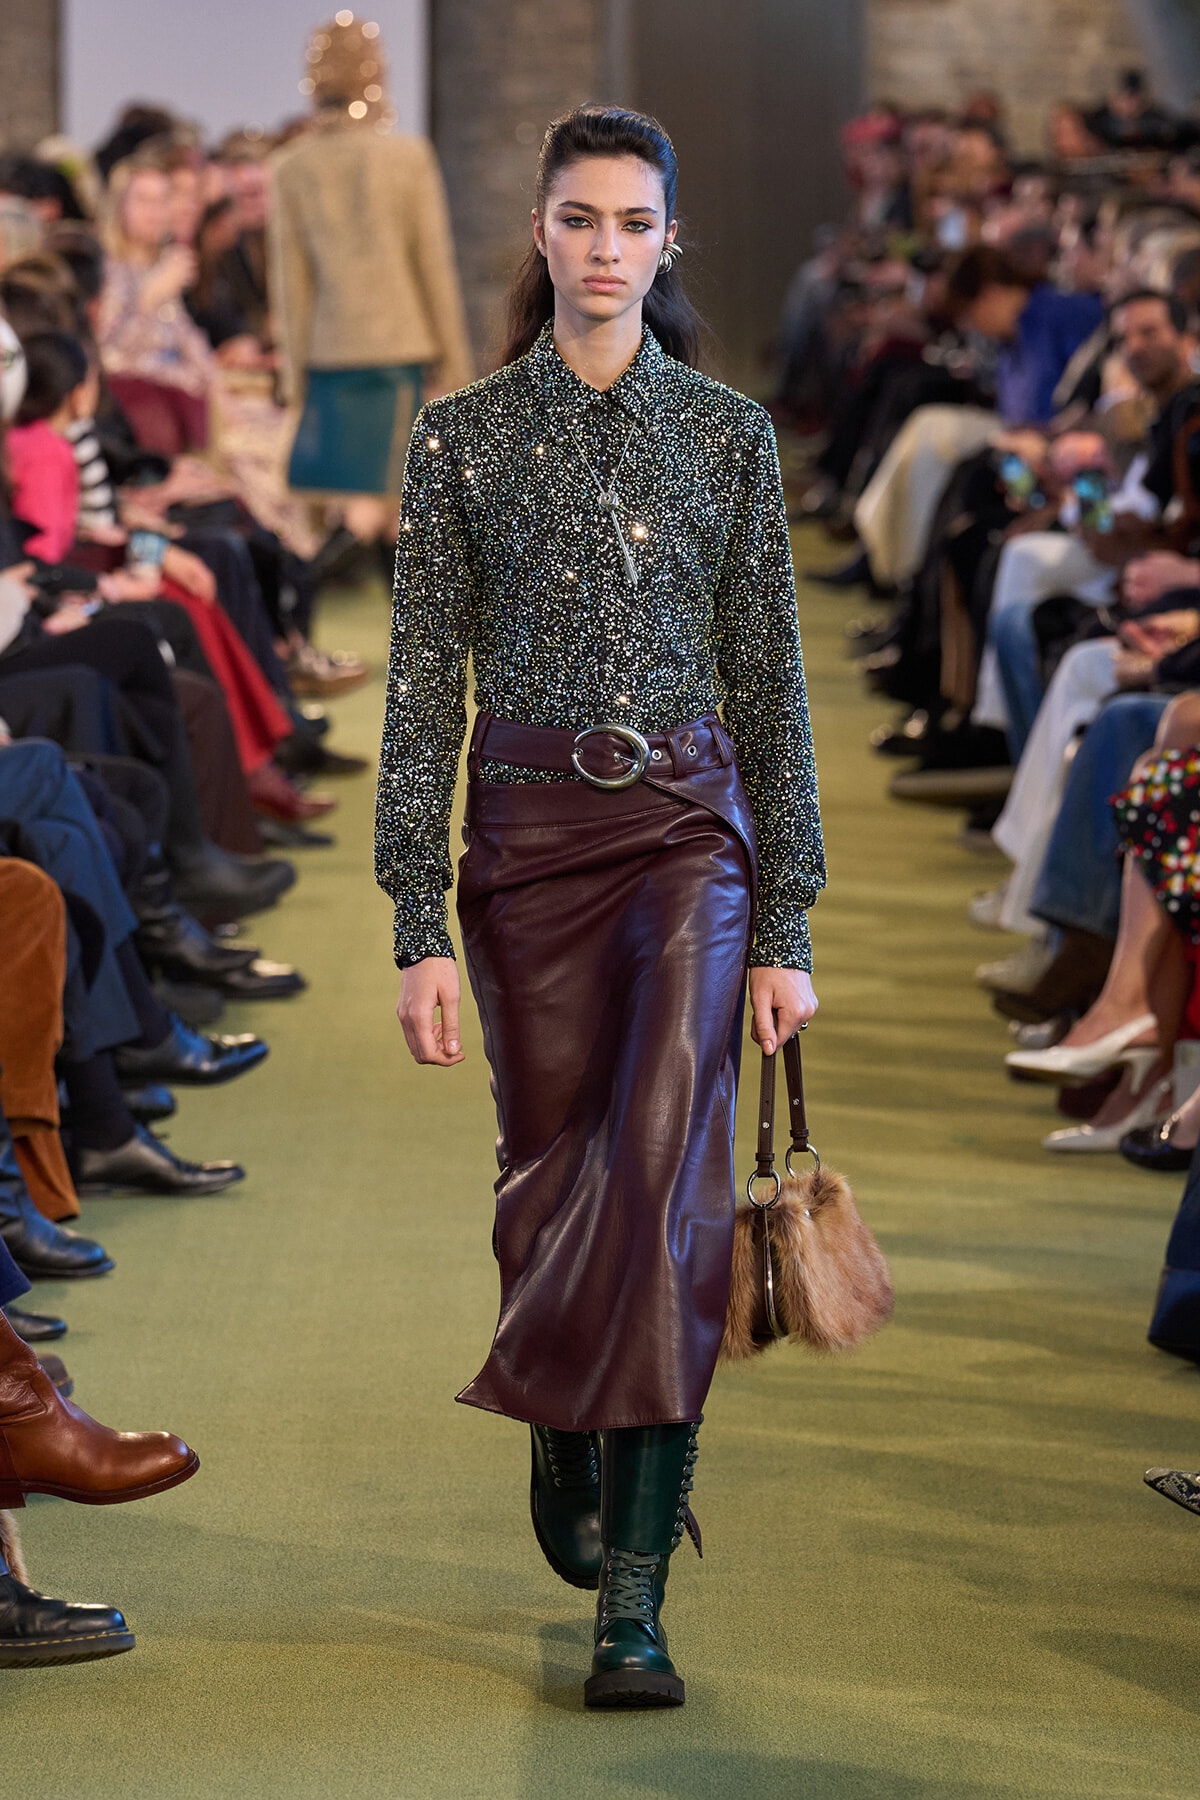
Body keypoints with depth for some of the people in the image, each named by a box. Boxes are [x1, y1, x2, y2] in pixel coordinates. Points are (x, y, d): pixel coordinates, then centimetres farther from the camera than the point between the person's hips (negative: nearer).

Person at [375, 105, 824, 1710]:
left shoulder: (729, 433, 4)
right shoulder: (464, 436, 2)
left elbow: (771, 684, 5)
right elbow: (424, 686, 1)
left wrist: (786, 928, 2)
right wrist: (421, 925, -5)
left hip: (690, 832, -1)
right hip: (528, 840, 1)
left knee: (664, 1179, -13)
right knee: (551, 1172, 9)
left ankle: (633, 1601, -12)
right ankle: (567, 1455, 39)